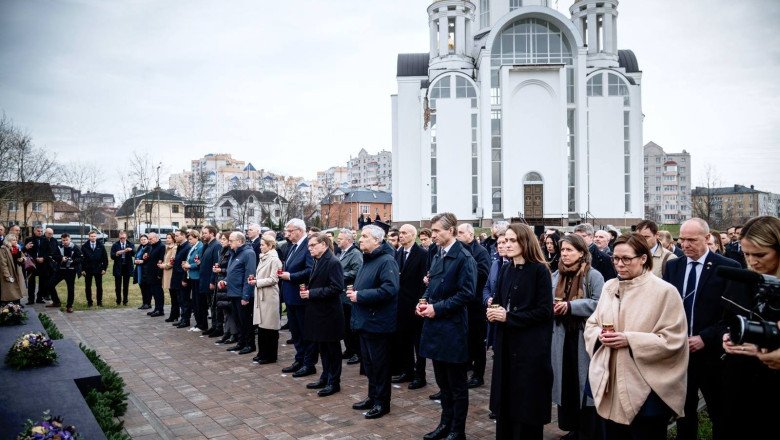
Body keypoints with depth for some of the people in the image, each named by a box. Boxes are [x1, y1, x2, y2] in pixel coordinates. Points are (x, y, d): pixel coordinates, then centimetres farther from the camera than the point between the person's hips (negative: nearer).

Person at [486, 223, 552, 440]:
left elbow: (544, 311, -14)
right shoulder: (506, 269, 9)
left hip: (530, 346, -6)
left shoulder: (540, 270, -10)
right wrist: (494, 311, -5)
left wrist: (509, 317, -18)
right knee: (505, 397, 11)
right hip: (506, 342, 6)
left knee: (526, 401, 2)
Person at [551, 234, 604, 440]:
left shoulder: (593, 275, -8)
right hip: (562, 337, 6)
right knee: (565, 382, 11)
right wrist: (551, 306, -7)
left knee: (583, 383, 2)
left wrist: (570, 305, -19)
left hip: (584, 338, -5)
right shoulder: (556, 276, 11)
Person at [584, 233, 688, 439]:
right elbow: (591, 325, 13)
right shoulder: (609, 287, 7)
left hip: (646, 389, -5)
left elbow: (673, 340, -14)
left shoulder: (664, 291, -10)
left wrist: (629, 340, -21)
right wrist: (600, 335, -10)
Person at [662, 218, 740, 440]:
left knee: (719, 412, 11)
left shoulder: (728, 268, -9)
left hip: (711, 352, -4)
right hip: (678, 350, 4)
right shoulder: (673, 266, 5)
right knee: (684, 409, 17)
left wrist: (705, 338, -16)